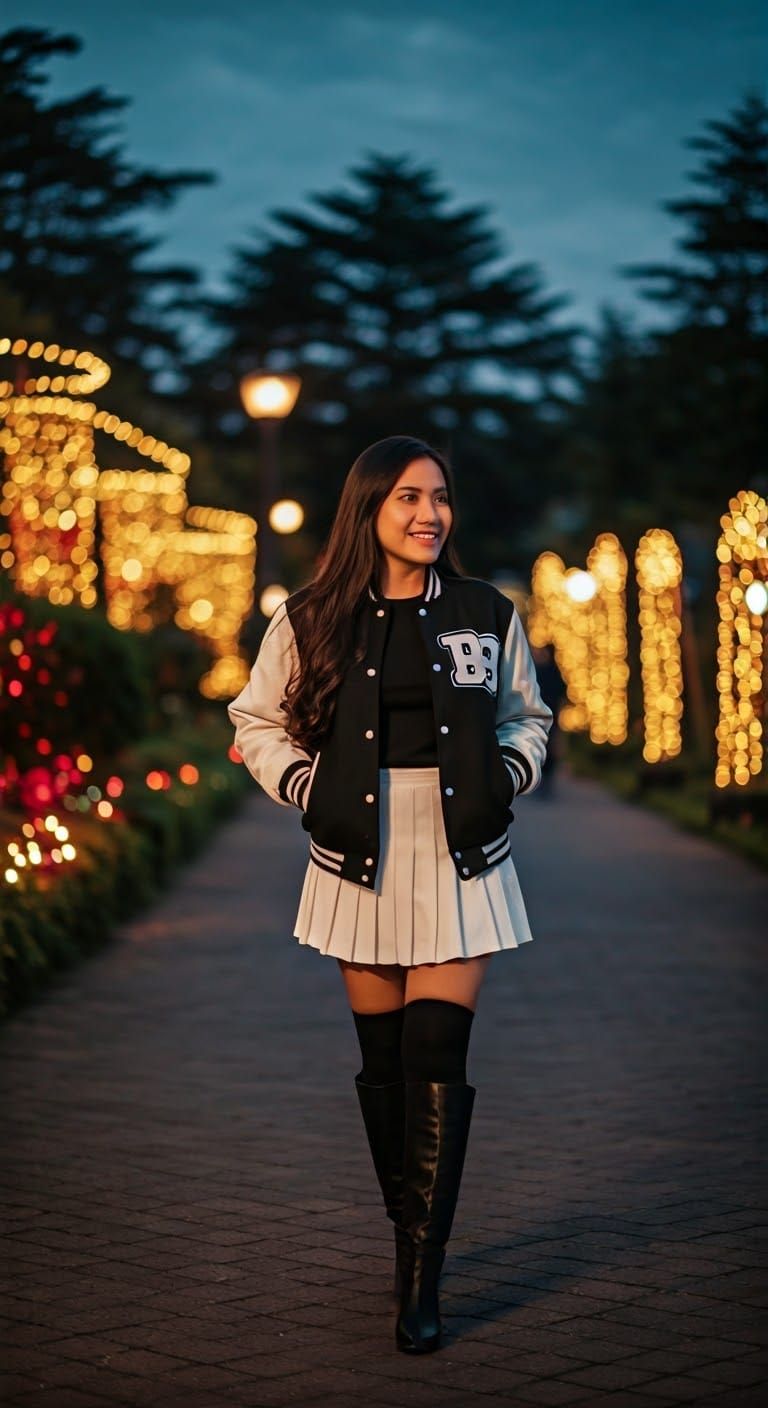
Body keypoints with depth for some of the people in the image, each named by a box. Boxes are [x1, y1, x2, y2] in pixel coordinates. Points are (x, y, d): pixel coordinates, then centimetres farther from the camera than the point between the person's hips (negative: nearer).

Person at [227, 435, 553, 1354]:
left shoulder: (488, 616, 3)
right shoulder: (311, 621, 0)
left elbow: (526, 717, 16)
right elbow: (256, 722, 10)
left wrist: (506, 776, -2)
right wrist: (307, 784, -5)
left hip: (460, 860, 0)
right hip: (359, 858, 1)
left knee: (436, 1059, -9)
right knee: (384, 1059, 7)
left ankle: (422, 1280, -6)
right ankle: (409, 1237, 24)